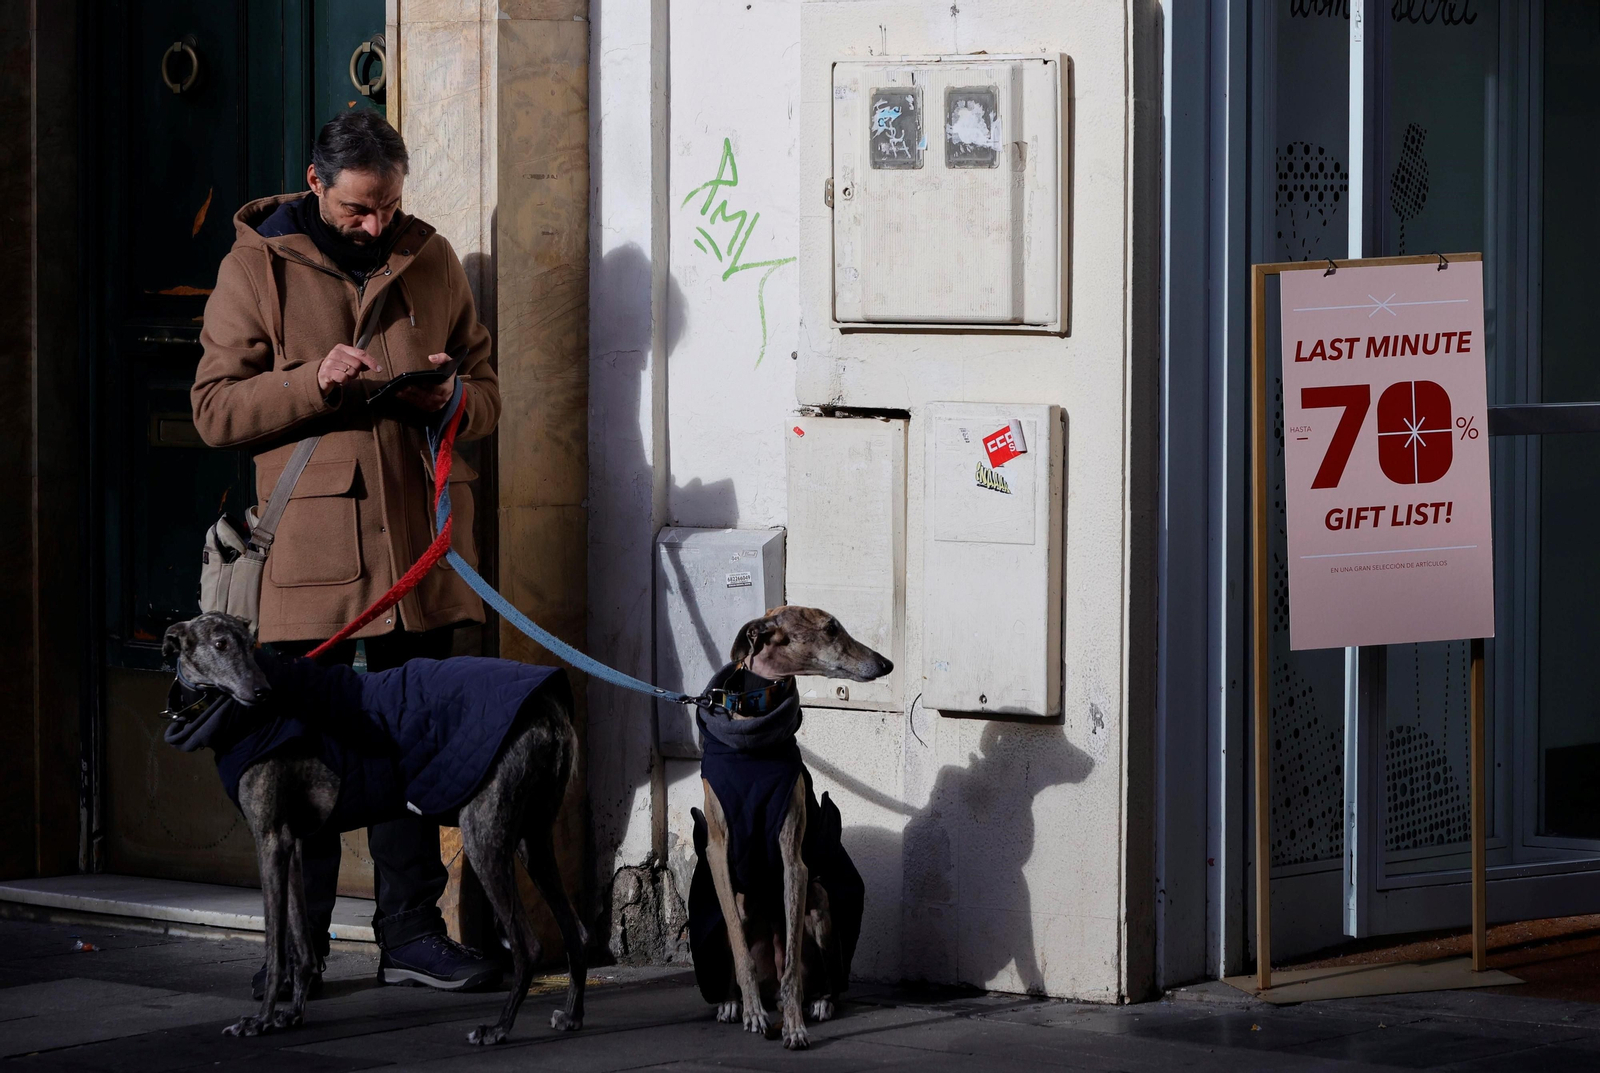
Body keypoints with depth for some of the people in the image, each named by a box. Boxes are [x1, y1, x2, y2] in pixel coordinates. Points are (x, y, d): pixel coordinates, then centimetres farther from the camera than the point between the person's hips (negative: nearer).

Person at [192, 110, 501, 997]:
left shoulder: (429, 260, 11)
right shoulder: (257, 264, 0)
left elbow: (486, 390, 16)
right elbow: (216, 408, -4)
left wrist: (449, 400, -7)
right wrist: (315, 384, -19)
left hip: (417, 548, 3)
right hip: (310, 556, -3)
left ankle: (411, 933, 16)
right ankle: (297, 946, 10)